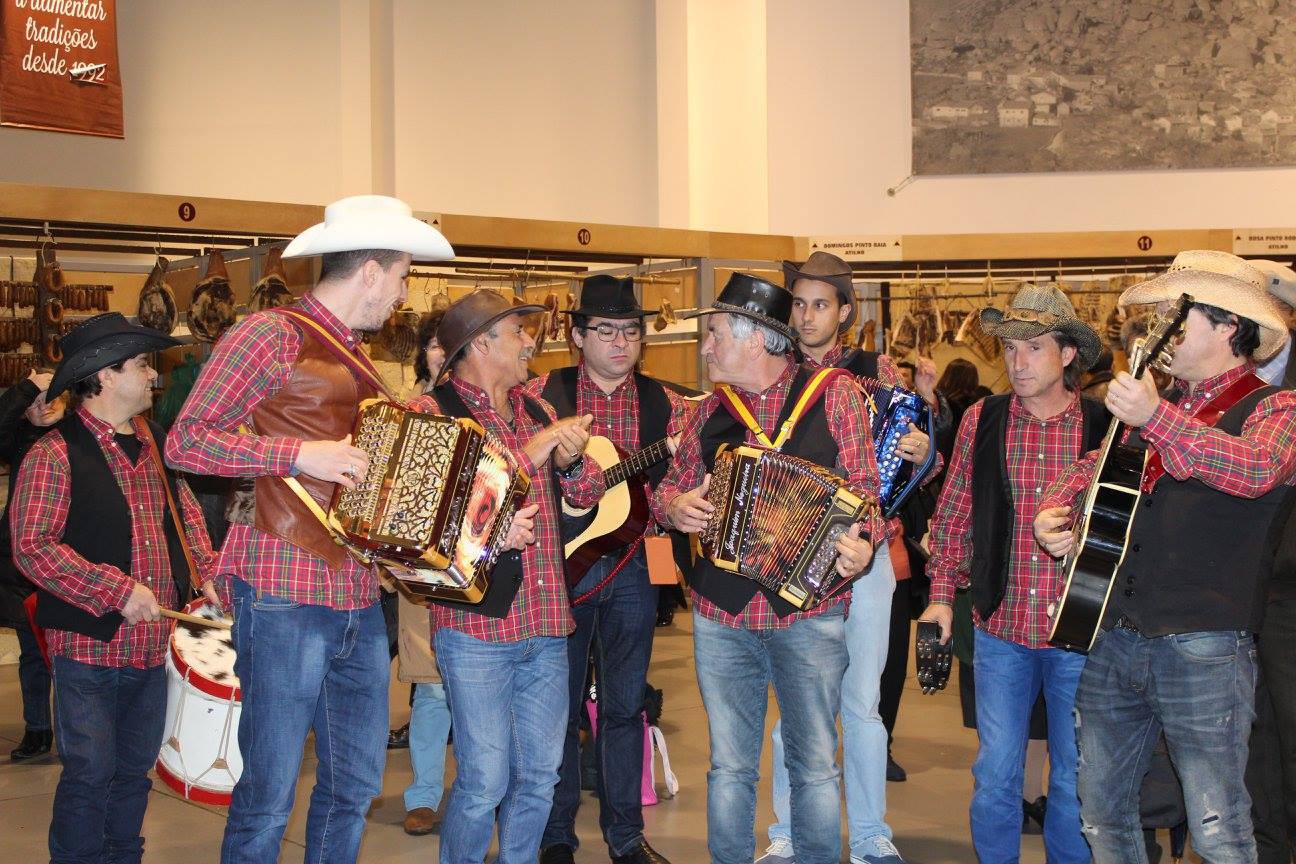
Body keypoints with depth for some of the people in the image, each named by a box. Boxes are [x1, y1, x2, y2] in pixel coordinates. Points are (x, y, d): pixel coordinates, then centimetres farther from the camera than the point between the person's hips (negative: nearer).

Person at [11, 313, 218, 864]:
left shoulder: (154, 443, 10)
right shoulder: (54, 454, -12)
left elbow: (185, 511, 21)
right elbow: (32, 548, -18)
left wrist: (206, 571, 4)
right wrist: (118, 591, -22)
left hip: (152, 645, 7)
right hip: (89, 645, -6)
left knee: (136, 770, 15)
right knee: (90, 775, -1)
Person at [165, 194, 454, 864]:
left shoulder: (353, 357, 19)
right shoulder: (273, 335, -6)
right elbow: (185, 442, -12)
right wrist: (299, 454, -19)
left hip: (359, 601, 8)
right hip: (288, 599, -8)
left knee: (356, 783, 13)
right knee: (269, 796, -2)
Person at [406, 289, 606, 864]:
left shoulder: (535, 410, 15)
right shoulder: (432, 411, -6)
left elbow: (586, 494, 13)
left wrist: (571, 459, -9)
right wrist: (530, 454, -18)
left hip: (547, 623, 6)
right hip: (477, 623, -6)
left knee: (540, 775, 12)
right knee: (485, 779, -2)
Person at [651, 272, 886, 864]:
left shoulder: (835, 394, -3)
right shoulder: (711, 411, 9)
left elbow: (864, 487, -4)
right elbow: (669, 488, 19)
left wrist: (862, 544, -24)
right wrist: (674, 506, -4)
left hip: (808, 611, -3)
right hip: (720, 615, 3)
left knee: (814, 765, 7)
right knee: (729, 766, 10)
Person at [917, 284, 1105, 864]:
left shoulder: (1104, 426, -3)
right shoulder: (981, 421, 2)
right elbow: (953, 515, 8)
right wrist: (942, 593, 2)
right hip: (1000, 625, 1)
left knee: (1075, 778, 10)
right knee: (995, 773, 6)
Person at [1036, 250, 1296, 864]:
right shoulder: (1154, 403, 17)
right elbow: (1093, 467, 31)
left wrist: (1158, 419, -34)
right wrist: (1052, 511, 10)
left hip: (1204, 646, -6)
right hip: (1114, 636, 7)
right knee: (1101, 809, 12)